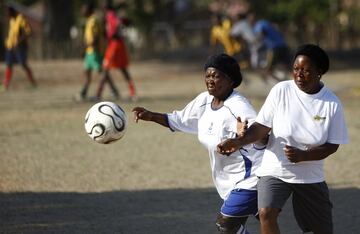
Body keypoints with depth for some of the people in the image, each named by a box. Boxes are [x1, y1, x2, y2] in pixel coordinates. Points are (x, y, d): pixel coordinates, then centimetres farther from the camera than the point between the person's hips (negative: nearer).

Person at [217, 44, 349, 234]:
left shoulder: (332, 104, -8)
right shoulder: (281, 91, -10)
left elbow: (332, 145, -7)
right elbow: (262, 126, -9)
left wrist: (303, 156, -24)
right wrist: (239, 141, -28)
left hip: (310, 176, 1)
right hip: (275, 170, -1)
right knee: (266, 213, -26)